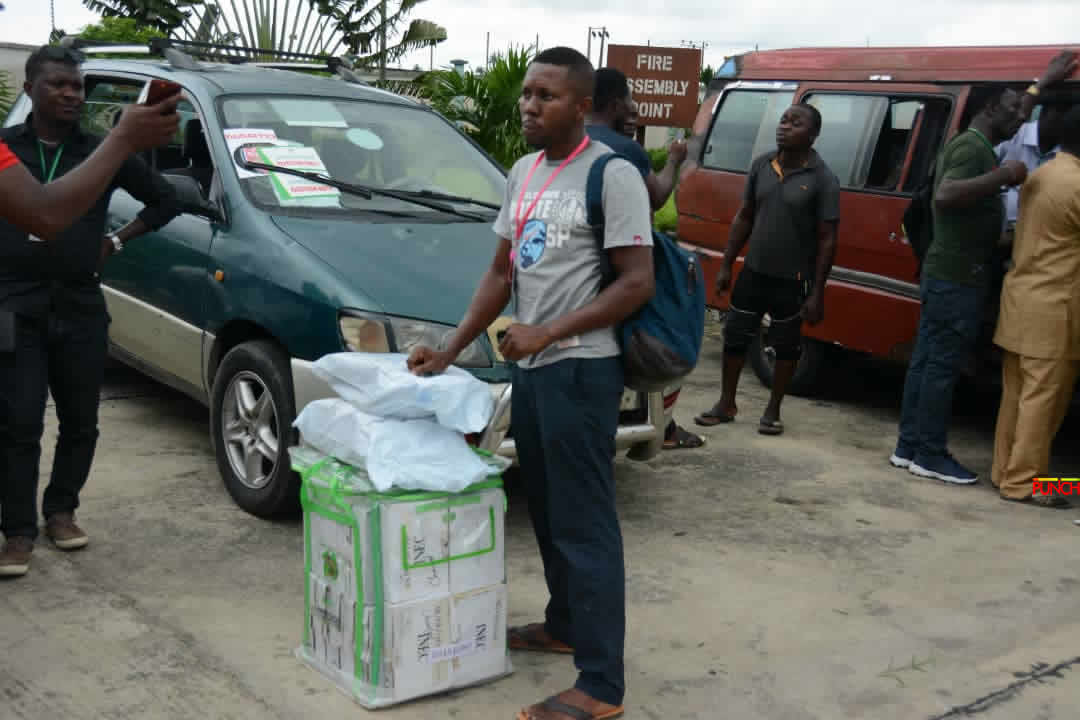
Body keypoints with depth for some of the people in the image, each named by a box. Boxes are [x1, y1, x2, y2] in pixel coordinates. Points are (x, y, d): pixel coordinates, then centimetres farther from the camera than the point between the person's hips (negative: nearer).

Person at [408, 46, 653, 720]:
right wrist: (451, 349, 11)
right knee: (547, 511, 18)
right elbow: (501, 272, 17)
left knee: (585, 521, -6)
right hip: (532, 367, 8)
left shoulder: (612, 175, -11)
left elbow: (637, 284, -16)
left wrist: (548, 333, -18)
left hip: (581, 369, -8)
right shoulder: (523, 172, 14)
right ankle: (564, 625, 36)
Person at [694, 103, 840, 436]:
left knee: (786, 346, 10)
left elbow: (827, 239, -11)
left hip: (793, 280, -4)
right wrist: (726, 265, 7)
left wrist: (817, 292, -14)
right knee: (735, 336, 11)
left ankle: (773, 411, 25)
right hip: (753, 272, 4)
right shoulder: (761, 165, 2)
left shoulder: (823, 179, -12)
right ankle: (726, 404, 27)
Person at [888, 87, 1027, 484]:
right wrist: (1004, 176, -30)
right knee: (942, 366, -4)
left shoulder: (969, 145, 18)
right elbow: (945, 195, -30)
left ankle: (909, 447, 17)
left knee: (926, 363, 11)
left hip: (946, 274, 10)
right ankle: (930, 455, 2)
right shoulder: (972, 146, -14)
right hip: (957, 277, -10)